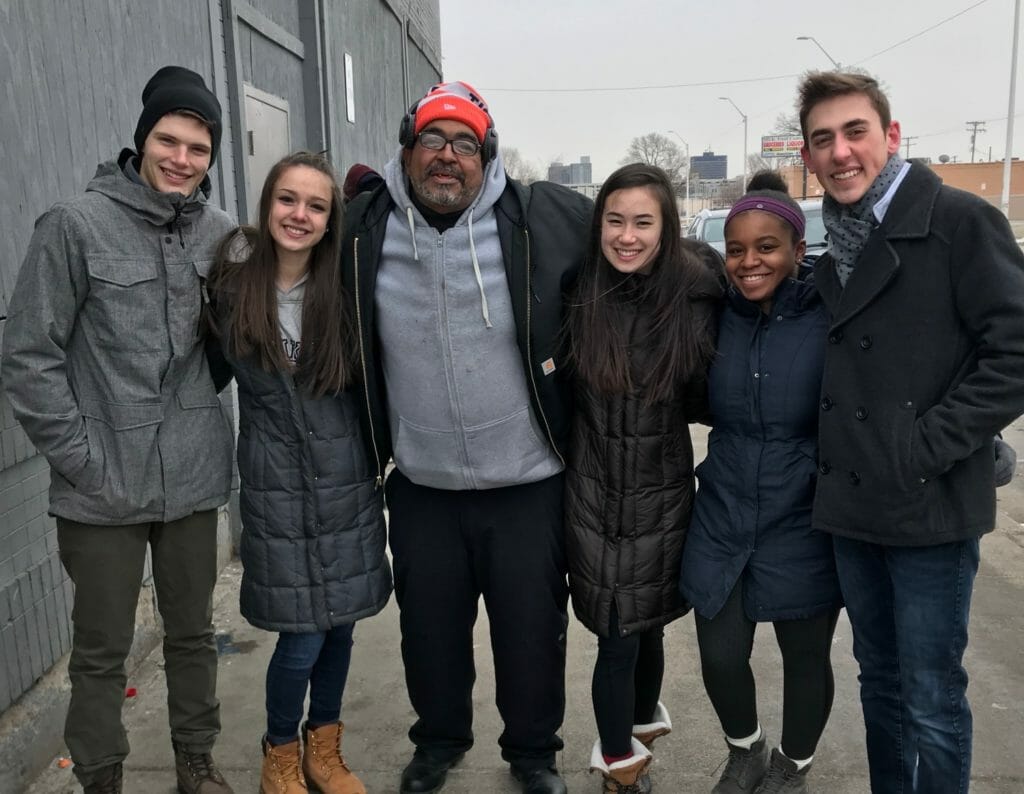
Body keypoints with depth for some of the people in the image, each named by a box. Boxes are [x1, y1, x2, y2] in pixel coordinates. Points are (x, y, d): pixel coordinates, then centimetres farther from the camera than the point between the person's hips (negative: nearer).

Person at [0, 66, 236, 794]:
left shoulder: (221, 233, 3)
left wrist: (207, 425, 4)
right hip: (104, 487, -3)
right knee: (102, 652, 11)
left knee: (194, 633, 17)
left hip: (195, 478, 4)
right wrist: (80, 455, -10)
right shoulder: (78, 224, -9)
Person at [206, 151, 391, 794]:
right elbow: (211, 372, 7)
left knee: (340, 623, 12)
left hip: (348, 479, 2)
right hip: (278, 484, -2)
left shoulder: (344, 287, -2)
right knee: (302, 637, 0)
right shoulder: (232, 282, -4)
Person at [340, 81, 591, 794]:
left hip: (529, 485, -2)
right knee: (430, 629, 21)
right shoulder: (366, 231, -4)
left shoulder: (541, 219, -12)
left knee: (532, 632, 16)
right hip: (421, 489, 2)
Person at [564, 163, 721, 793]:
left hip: (663, 491, 1)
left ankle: (642, 721, 47)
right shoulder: (580, 294, -8)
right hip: (594, 490, 0)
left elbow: (705, 401, -1)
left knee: (647, 622, 17)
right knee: (618, 634, 6)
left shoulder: (696, 296, -9)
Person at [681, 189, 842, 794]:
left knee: (805, 660, 15)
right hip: (721, 522, 3)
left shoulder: (830, 322, -13)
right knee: (720, 659, 10)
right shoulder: (716, 318, -2)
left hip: (803, 529, -3)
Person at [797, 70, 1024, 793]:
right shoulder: (834, 251, 11)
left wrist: (927, 447, -16)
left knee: (931, 701, 4)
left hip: (931, 510, -6)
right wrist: (839, 471, 6)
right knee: (881, 683, 18)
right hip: (854, 507, 6)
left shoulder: (959, 220, -8)